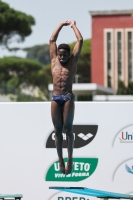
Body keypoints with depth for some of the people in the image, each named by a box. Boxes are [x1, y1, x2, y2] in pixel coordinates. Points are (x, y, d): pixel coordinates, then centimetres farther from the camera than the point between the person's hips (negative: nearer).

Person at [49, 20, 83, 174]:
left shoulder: (73, 61, 8)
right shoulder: (54, 60, 14)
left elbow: (80, 40, 9)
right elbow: (52, 40, 19)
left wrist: (73, 26, 19)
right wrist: (61, 25, 24)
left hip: (68, 98, -2)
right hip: (55, 99, 2)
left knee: (68, 128, -6)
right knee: (57, 130, -1)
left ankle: (70, 159, -3)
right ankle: (60, 160, 0)